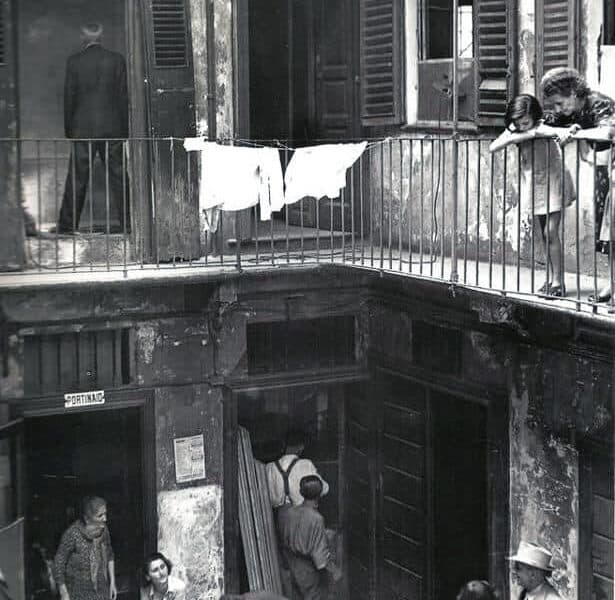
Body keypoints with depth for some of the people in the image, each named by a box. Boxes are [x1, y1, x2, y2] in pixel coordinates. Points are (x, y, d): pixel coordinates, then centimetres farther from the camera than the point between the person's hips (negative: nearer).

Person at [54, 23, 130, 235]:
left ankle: (67, 225, 4)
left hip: (83, 128, -1)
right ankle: (127, 223, 5)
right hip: (112, 127, 1)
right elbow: (123, 96, 2)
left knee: (76, 178, 3)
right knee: (118, 177, 5)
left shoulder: (74, 61, -2)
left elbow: (69, 97, 0)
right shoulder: (116, 59, 0)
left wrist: (68, 130, 7)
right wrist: (124, 128, 8)